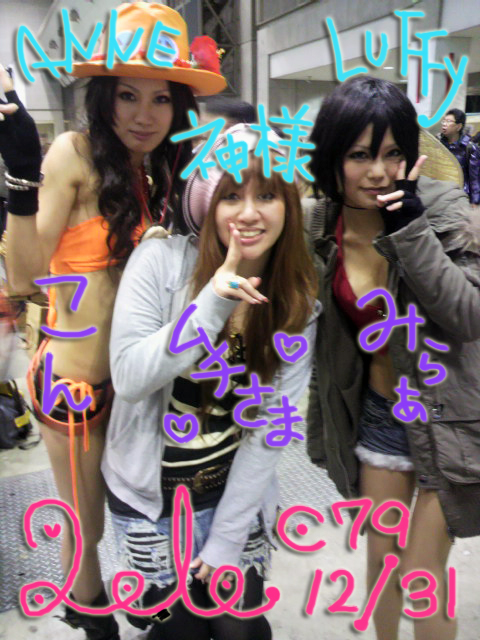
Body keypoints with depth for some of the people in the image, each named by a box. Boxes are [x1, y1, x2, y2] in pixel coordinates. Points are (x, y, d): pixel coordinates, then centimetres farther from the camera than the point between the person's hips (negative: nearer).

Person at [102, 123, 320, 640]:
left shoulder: (298, 304, -8)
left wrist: (228, 538, -8)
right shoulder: (161, 260, -16)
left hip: (235, 492, 2)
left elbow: (269, 425, -9)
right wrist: (212, 304, -31)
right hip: (149, 495, -1)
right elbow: (128, 378, -20)